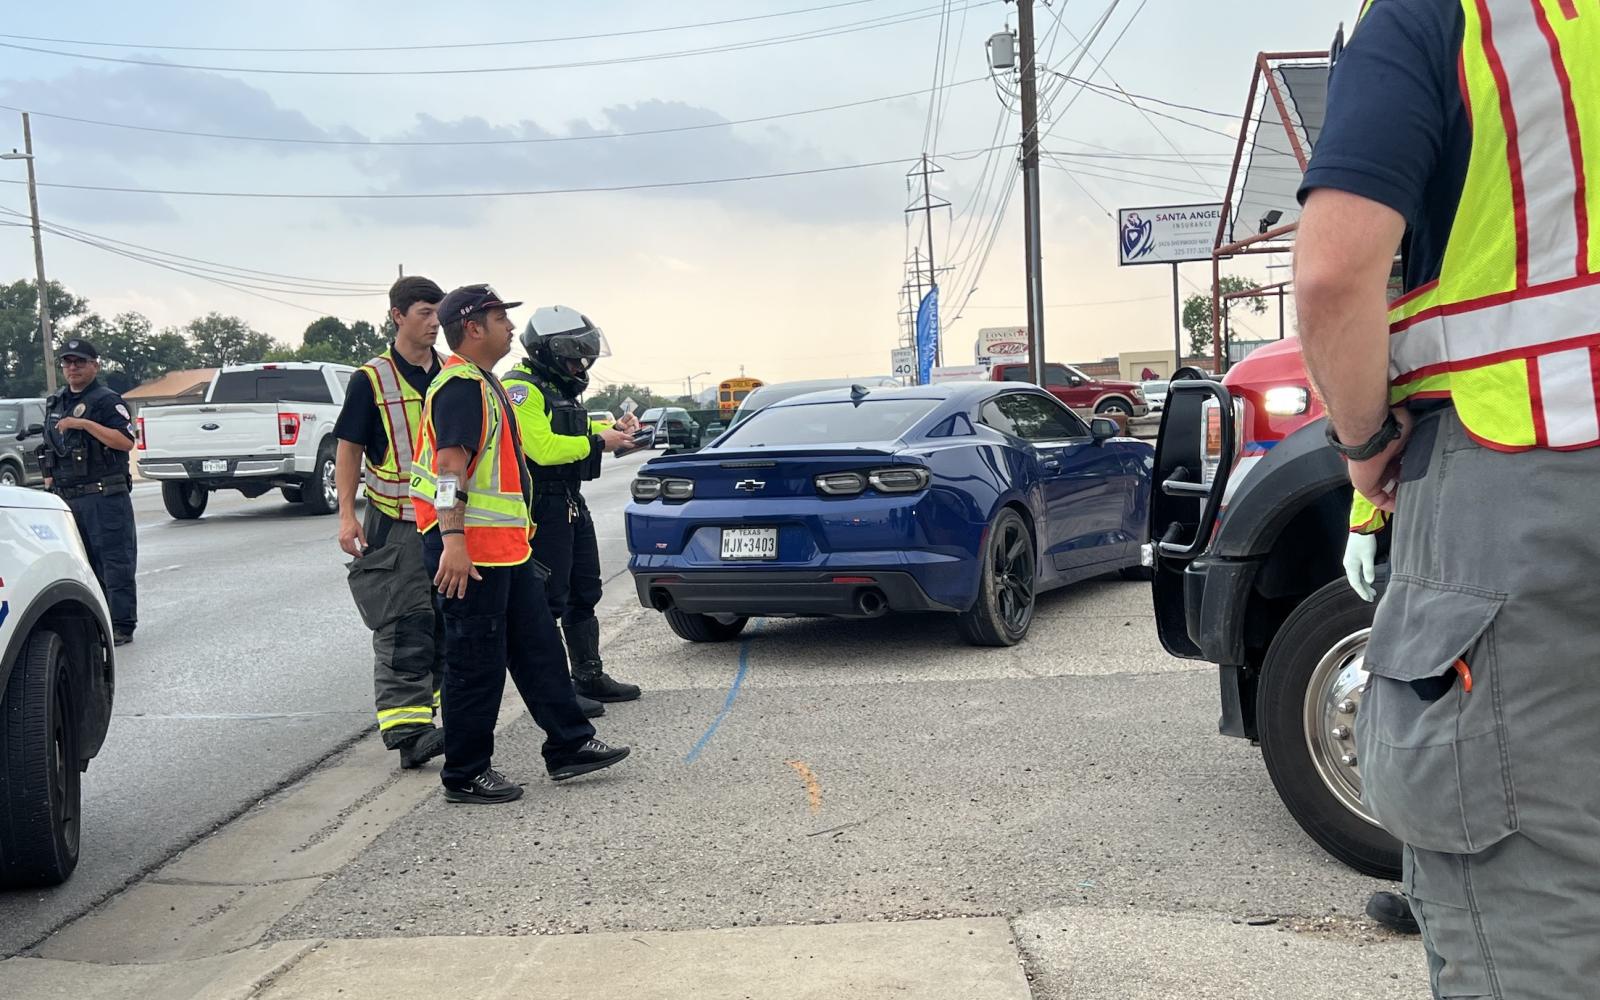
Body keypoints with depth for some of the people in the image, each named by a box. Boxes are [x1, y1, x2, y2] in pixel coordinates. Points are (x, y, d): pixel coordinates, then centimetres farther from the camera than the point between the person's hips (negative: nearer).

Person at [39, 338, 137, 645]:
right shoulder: (54, 403, 18)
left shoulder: (107, 401, -5)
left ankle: (121, 627, -1)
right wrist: (50, 487, 18)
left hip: (105, 497, -7)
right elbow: (49, 452, 25)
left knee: (115, 563, -5)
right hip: (66, 500, 7)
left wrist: (85, 424, -23)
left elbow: (126, 442, -18)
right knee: (83, 564, 12)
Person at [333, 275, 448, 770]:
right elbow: (348, 449, -2)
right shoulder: (372, 379, -3)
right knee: (403, 629, -6)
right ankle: (405, 729, -5)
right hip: (396, 524, -5)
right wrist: (347, 515, -10)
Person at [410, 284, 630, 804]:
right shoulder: (460, 386, -14)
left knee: (538, 649, 14)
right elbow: (450, 467, -24)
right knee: (477, 666, -2)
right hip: (470, 553, -11)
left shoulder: (485, 385, 20)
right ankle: (465, 775, 10)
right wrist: (453, 540, -30)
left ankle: (570, 745, 23)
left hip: (506, 548, 11)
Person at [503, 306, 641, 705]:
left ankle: (589, 676, 26)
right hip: (540, 508, -10)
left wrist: (611, 430, 11)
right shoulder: (520, 388, -16)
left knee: (584, 593, 15)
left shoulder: (560, 388, 17)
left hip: (571, 503, 11)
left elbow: (575, 433, 29)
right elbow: (544, 447, -26)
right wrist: (597, 442, -18)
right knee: (548, 600, -5)